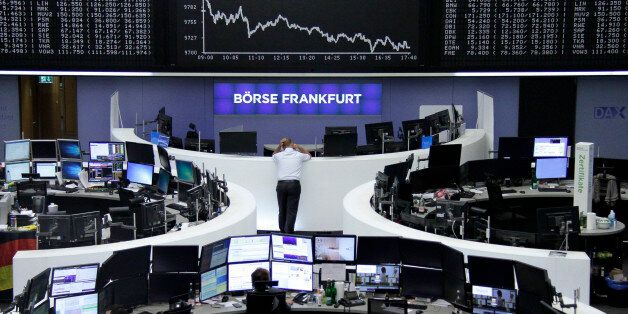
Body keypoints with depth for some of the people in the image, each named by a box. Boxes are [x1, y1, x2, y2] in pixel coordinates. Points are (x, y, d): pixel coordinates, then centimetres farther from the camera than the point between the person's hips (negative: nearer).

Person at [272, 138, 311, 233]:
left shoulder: (279, 156, 6)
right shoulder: (299, 155, 4)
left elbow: (274, 155, 33)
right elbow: (308, 155, 27)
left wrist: (279, 146, 17)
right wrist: (299, 147, 25)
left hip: (281, 185, 2)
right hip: (294, 185, -2)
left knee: (282, 210, 10)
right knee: (292, 211, -3)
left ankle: (282, 231, 16)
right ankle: (289, 232, -8)